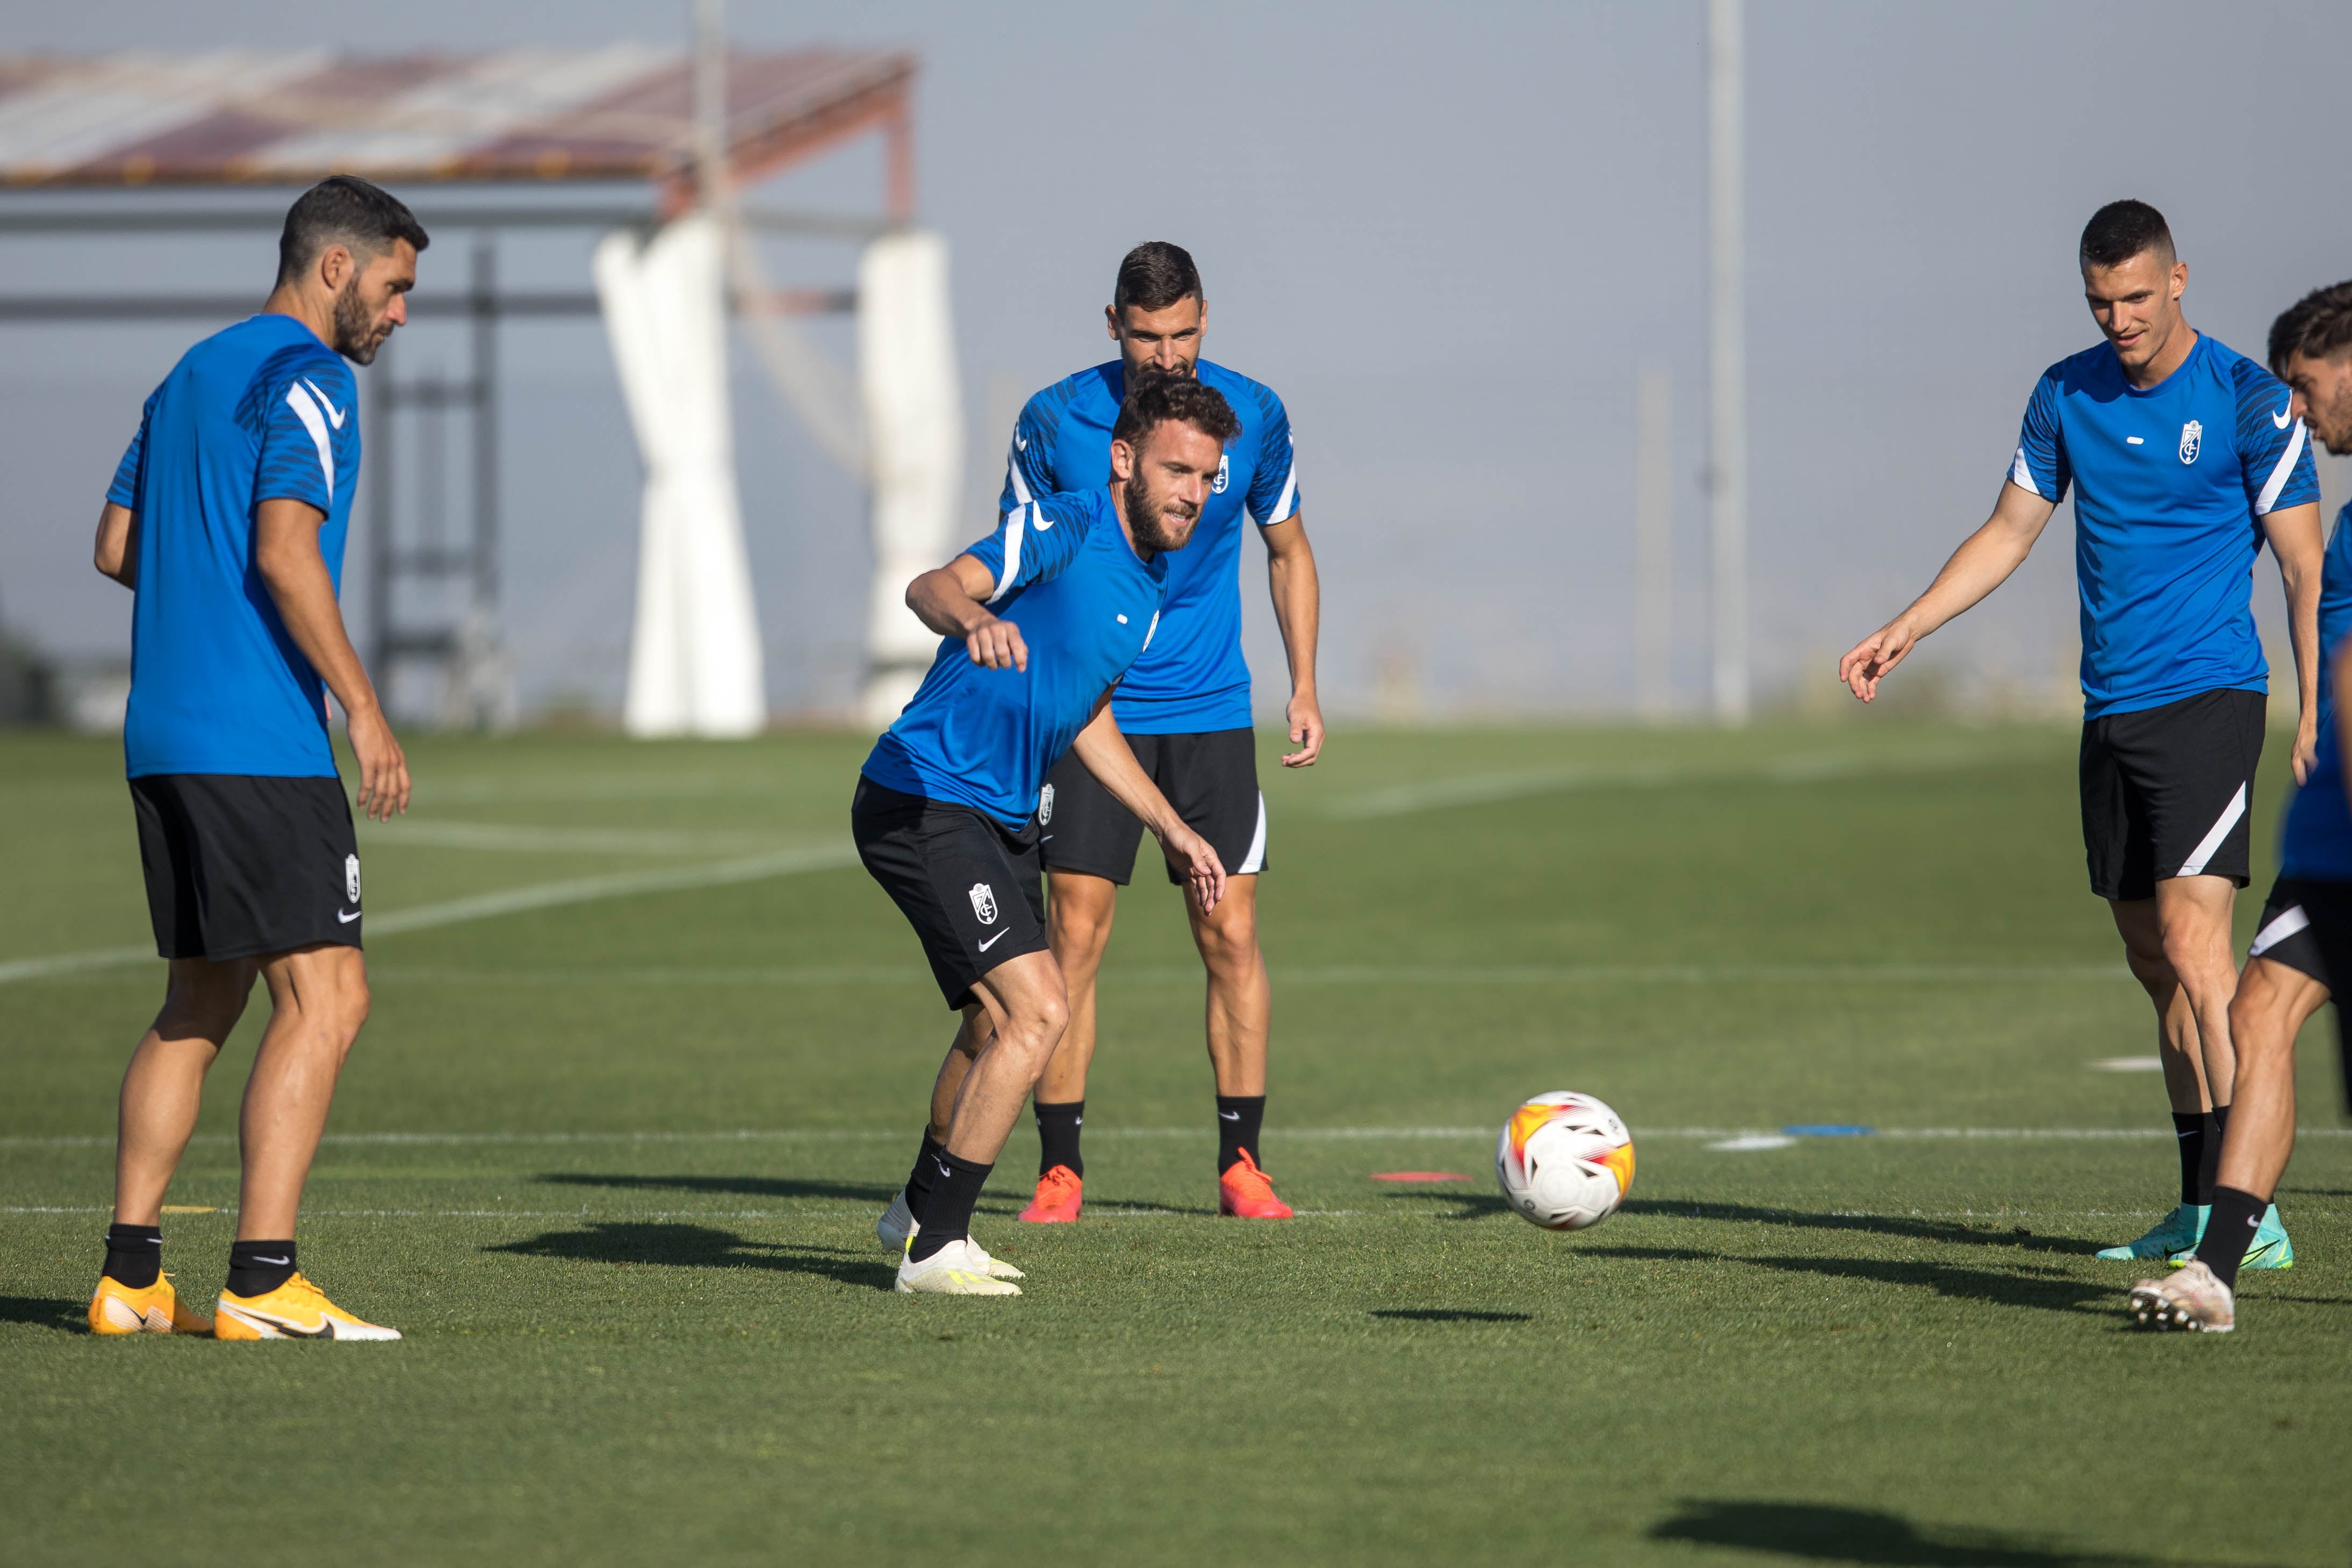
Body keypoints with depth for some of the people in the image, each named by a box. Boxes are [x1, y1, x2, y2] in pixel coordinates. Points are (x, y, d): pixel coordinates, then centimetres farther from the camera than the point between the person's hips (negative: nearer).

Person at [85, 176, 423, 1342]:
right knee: (325, 998, -9)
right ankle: (261, 1282, -15)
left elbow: (117, 547, 21)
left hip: (163, 739, 10)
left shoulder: (191, 375, 19)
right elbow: (283, 551, -19)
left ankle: (129, 1277, 11)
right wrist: (361, 705, -18)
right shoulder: (305, 381, -8)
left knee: (202, 1001, 14)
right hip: (261, 744, -9)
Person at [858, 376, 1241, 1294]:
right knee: (1039, 1009, -19)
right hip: (924, 803, -10)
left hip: (1001, 821, 10)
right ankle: (933, 1248, -12)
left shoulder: (1149, 582, 12)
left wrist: (1173, 832, 25)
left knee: (997, 1026, 23)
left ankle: (922, 1211, 45)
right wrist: (974, 618, -57)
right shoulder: (1063, 532, -16)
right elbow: (935, 587, -34)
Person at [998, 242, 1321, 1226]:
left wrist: (1304, 689, 6)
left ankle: (1240, 1165, 8)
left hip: (1212, 712, 2)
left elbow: (1288, 549, 12)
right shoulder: (1055, 421, -7)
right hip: (1091, 711, -2)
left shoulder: (1253, 415, -2)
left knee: (1232, 938, -1)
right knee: (1075, 936, -6)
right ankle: (1060, 1173, 0)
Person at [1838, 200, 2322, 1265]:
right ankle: (2198, 1209, 14)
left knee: (2191, 940, -18)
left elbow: (2306, 566, -4)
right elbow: (2010, 533, 19)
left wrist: (2317, 715, -12)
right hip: (2111, 714, 6)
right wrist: (1904, 630, 11)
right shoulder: (2066, 394, 9)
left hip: (2207, 698, -6)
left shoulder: (2247, 400, -6)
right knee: (2153, 963, 8)